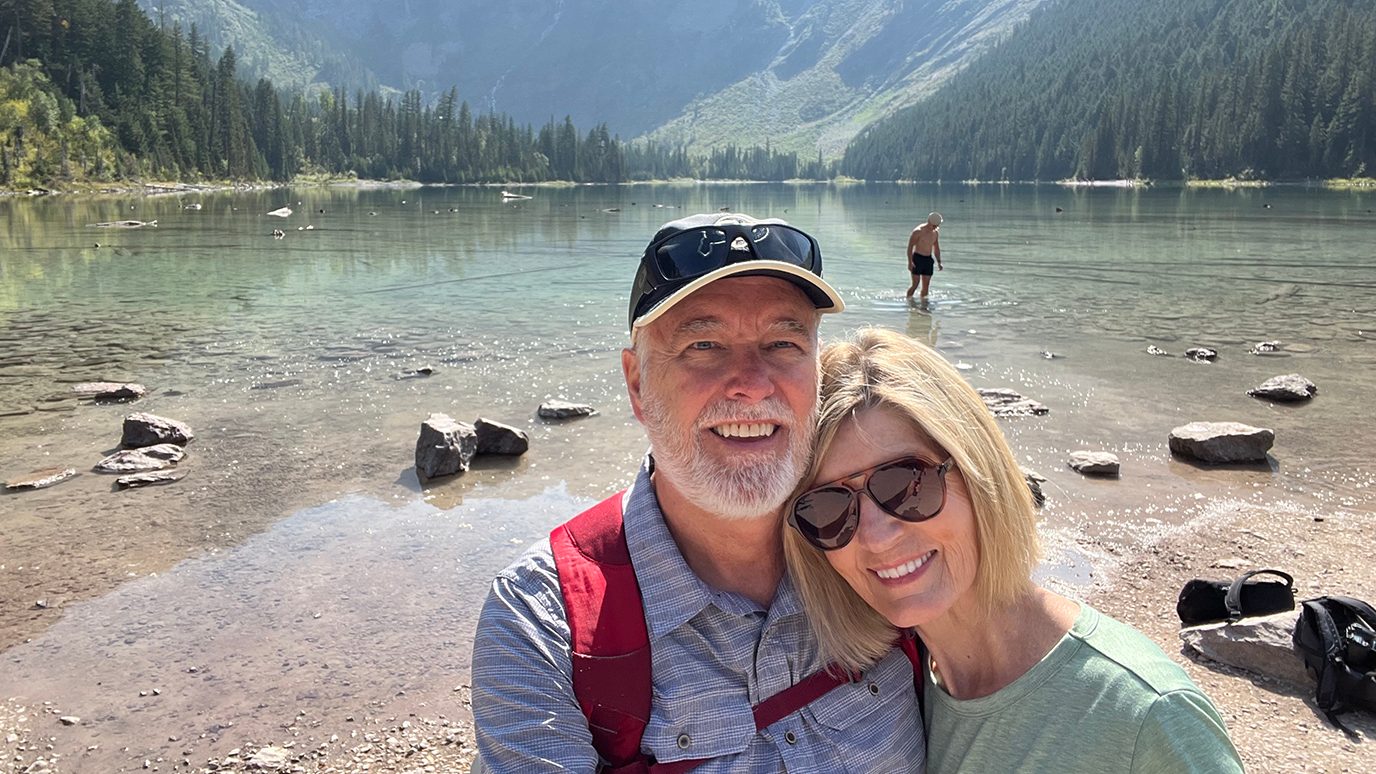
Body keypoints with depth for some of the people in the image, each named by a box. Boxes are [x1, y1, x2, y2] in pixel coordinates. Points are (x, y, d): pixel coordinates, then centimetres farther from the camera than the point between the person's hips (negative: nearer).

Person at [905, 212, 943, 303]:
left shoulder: (936, 232, 8)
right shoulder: (918, 231, -12)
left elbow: (936, 248, 19)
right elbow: (910, 246, -12)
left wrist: (939, 262, 11)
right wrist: (910, 262, -20)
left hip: (928, 260, 6)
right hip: (917, 258, -6)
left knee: (926, 285, 4)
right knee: (915, 285, -9)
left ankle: (923, 302, 11)